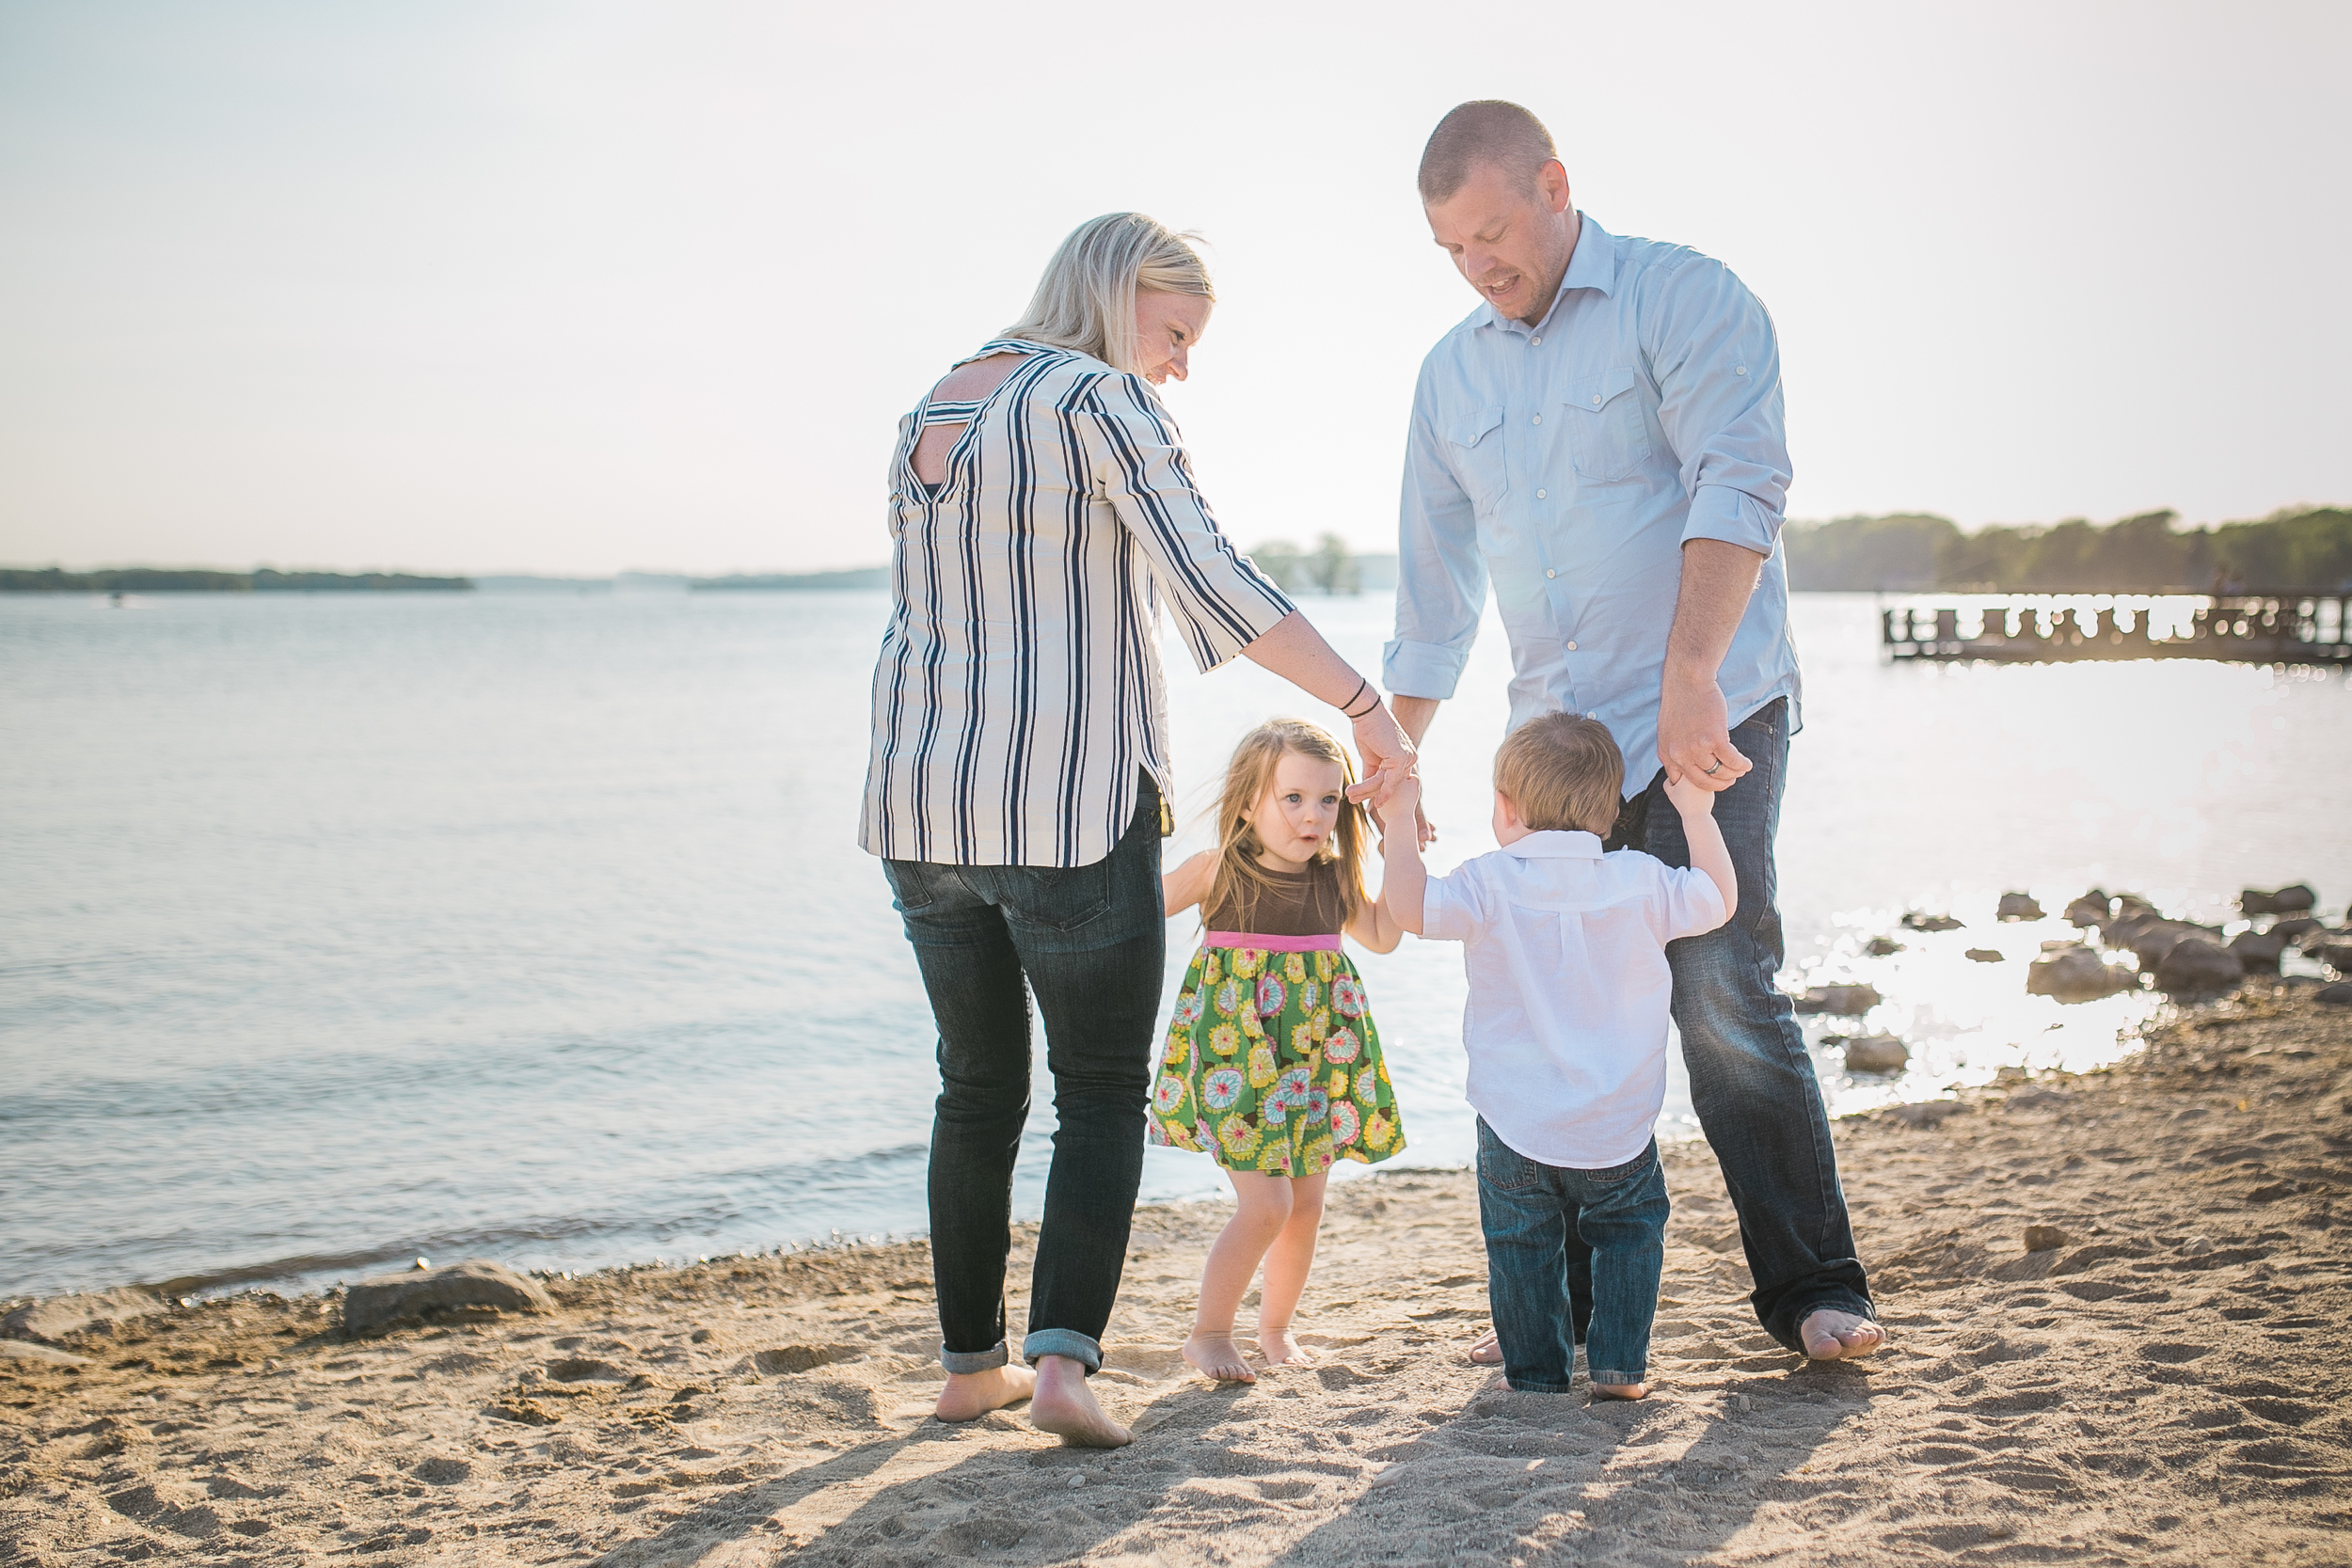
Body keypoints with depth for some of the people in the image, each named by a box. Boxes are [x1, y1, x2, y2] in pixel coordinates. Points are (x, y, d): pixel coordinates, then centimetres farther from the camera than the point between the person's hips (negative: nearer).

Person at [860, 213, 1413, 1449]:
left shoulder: (930, 413, 15)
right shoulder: (1098, 399, -9)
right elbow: (1213, 582, -18)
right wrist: (1365, 707, -15)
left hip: (922, 803, 7)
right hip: (1070, 804, -7)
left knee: (978, 1089, 17)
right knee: (1101, 1099, 4)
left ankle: (971, 1360, 22)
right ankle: (1063, 1358, -9)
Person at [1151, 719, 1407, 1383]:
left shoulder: (1334, 877, 2)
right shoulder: (1218, 871, -8)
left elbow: (1383, 936, 14)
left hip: (1317, 1055, 5)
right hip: (1237, 1054, -5)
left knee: (1307, 1203, 10)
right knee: (1265, 1204, -12)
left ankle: (1277, 1327, 30)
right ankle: (1208, 1333, 5)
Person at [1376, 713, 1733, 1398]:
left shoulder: (1491, 884, -11)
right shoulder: (1641, 881, -4)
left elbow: (1408, 907, -12)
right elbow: (1719, 900, 9)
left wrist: (1402, 820, -3)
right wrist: (1696, 813, 16)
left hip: (1516, 1126, -1)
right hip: (1618, 1129, 2)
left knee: (1521, 1245, 13)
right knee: (1629, 1232, 19)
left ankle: (1537, 1367, 18)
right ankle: (1618, 1364, 15)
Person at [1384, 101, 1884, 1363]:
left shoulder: (1682, 299, -4)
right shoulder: (1452, 374, 14)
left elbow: (1738, 482, -17)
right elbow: (1433, 585, 18)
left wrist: (1688, 678, -27)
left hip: (1707, 720, -5)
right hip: (1553, 738, 5)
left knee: (1722, 998, -10)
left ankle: (1812, 1290, 1)